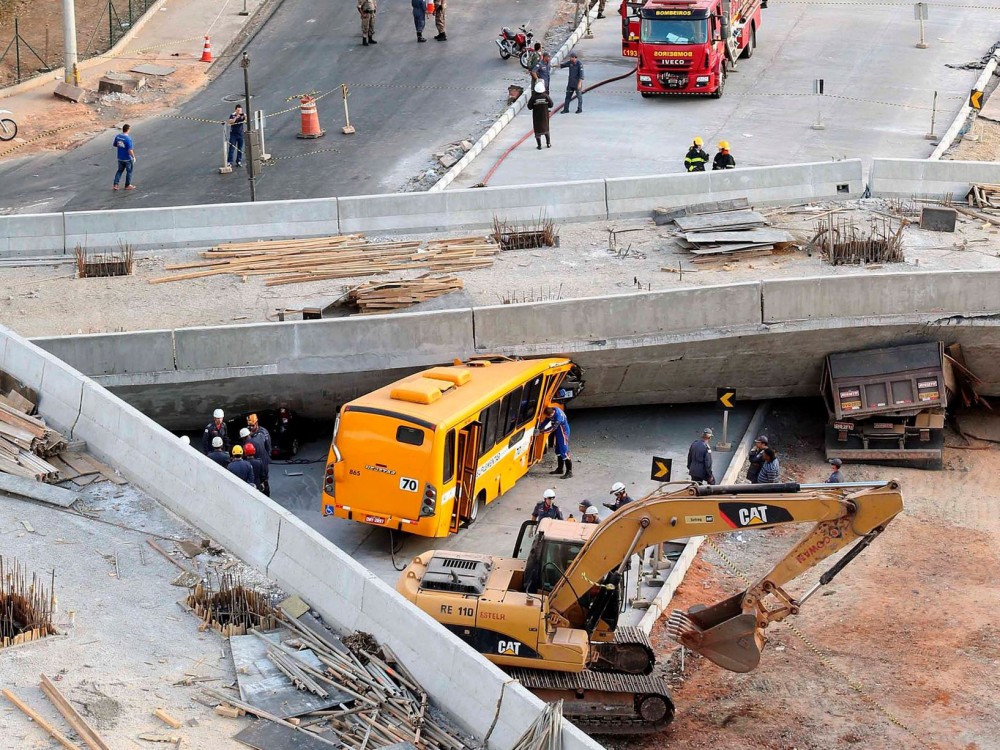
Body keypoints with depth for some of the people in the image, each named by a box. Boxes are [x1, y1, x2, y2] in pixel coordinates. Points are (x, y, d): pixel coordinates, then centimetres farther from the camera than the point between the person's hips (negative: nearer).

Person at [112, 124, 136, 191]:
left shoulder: (117, 136, -4)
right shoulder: (128, 138, -25)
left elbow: (115, 145, 9)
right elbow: (130, 150, -24)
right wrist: (133, 157, -10)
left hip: (120, 158, 6)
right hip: (128, 158, -6)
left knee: (120, 170, 18)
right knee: (129, 171, 12)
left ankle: (115, 185, 13)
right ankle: (127, 185, 22)